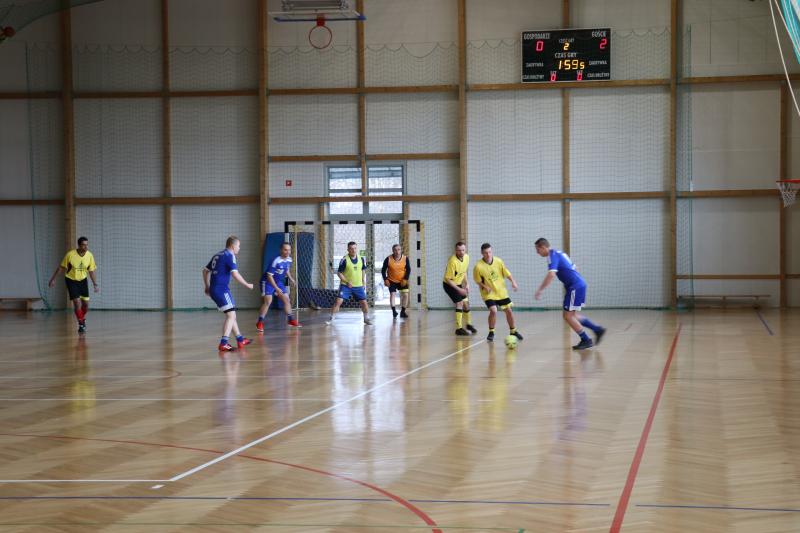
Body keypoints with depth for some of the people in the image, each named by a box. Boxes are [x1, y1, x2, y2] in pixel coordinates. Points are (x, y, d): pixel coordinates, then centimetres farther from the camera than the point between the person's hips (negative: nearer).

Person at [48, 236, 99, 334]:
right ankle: (81, 324, 0)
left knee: (86, 303, 4)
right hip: (71, 280, -3)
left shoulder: (89, 255, -13)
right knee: (77, 302, -14)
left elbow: (91, 271, 0)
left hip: (83, 280, 3)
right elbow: (61, 268, -9)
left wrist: (95, 284, -1)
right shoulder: (70, 254, -22)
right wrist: (53, 279, -6)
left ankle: (83, 319, 34)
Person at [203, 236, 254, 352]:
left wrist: (207, 287, 29)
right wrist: (247, 285, -7)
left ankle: (240, 340, 26)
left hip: (214, 290, 9)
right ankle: (223, 343, -16)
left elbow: (205, 271, 23)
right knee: (231, 315, -8)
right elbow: (235, 274, -18)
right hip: (221, 290, -9)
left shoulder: (217, 255, 17)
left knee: (231, 315, 18)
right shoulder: (230, 255, -9)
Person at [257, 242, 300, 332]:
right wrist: (276, 288, -30)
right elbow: (269, 276, -27)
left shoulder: (289, 260, -6)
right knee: (268, 301, -17)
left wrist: (291, 279, 3)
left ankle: (290, 319, 21)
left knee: (286, 299, 7)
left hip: (279, 282, 7)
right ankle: (260, 322, -11)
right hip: (268, 282, -7)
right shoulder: (276, 261, -29)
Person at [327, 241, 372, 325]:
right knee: (338, 301, -14)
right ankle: (332, 319, -4)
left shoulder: (362, 259, 0)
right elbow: (339, 273, -8)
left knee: (364, 302, 2)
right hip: (345, 286, -3)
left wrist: (364, 282, 12)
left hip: (358, 286, 3)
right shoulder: (344, 260, -13)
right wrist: (347, 282, -18)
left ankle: (366, 318, 25)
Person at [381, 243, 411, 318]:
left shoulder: (405, 259, -11)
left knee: (405, 294, -7)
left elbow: (408, 270, -3)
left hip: (402, 281, 1)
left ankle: (403, 312, 4)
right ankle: (394, 311, -8)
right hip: (391, 281, -1)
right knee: (392, 294, -15)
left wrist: (405, 279, -14)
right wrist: (385, 279, -15)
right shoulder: (388, 259, -15)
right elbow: (383, 270, -6)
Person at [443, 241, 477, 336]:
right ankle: (459, 329, -10)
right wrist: (459, 289, -28)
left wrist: (466, 284, 3)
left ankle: (468, 324, 32)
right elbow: (448, 279, -26)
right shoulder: (453, 261, -30)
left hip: (458, 284, 7)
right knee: (460, 303, -16)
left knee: (466, 302, 11)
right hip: (449, 284, -7)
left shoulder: (466, 257, -7)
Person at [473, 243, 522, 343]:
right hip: (489, 293, -4)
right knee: (493, 311, -22)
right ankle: (491, 332, 0)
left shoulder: (498, 261, -11)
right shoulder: (478, 266, -19)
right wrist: (485, 287, -21)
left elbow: (507, 273, -1)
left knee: (509, 310, 8)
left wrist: (513, 281, -15)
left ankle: (513, 331, 29)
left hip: (501, 291, 4)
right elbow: (478, 281, -6)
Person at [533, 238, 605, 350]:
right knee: (571, 315, 16)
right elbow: (574, 268, 26)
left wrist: (540, 290, -26)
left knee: (567, 316, -4)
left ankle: (586, 340, 2)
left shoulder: (552, 256, -13)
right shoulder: (558, 253, 18)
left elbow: (551, 275, -27)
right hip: (579, 284, 10)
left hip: (575, 287, -10)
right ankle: (597, 329, 19)